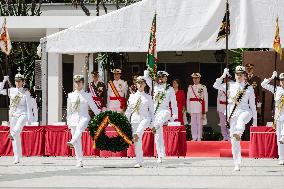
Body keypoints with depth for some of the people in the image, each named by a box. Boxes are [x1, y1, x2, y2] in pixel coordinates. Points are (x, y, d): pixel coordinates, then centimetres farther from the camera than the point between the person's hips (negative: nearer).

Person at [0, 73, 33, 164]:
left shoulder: (26, 92, 0)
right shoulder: (11, 90, 9)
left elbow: (29, 106, -2)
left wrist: (29, 118, -7)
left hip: (22, 114, -2)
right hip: (13, 115, 2)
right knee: (16, 138, 0)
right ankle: (17, 158, 2)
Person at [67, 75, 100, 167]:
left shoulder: (87, 95, 7)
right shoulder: (71, 95, 12)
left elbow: (94, 107, 11)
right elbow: (69, 109, 17)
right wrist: (68, 121, 13)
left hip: (84, 118, -3)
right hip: (74, 118, 3)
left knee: (79, 127, -39)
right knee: (78, 142, -1)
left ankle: (72, 142, -62)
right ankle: (79, 161, 2)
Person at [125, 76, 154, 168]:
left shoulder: (148, 97, 6)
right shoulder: (132, 97, 10)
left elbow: (152, 111, 7)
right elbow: (128, 110, 14)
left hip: (145, 119, -1)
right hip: (134, 120, 1)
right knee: (137, 142, -2)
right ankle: (139, 162, 2)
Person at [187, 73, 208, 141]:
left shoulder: (203, 87, 2)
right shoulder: (190, 88, 12)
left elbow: (205, 99, 1)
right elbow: (188, 99, 14)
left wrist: (205, 109, -3)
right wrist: (188, 109, 9)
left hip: (200, 107, -3)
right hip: (192, 107, 3)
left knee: (199, 122, -3)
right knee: (193, 123, 3)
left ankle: (199, 137, 1)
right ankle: (194, 137, 8)